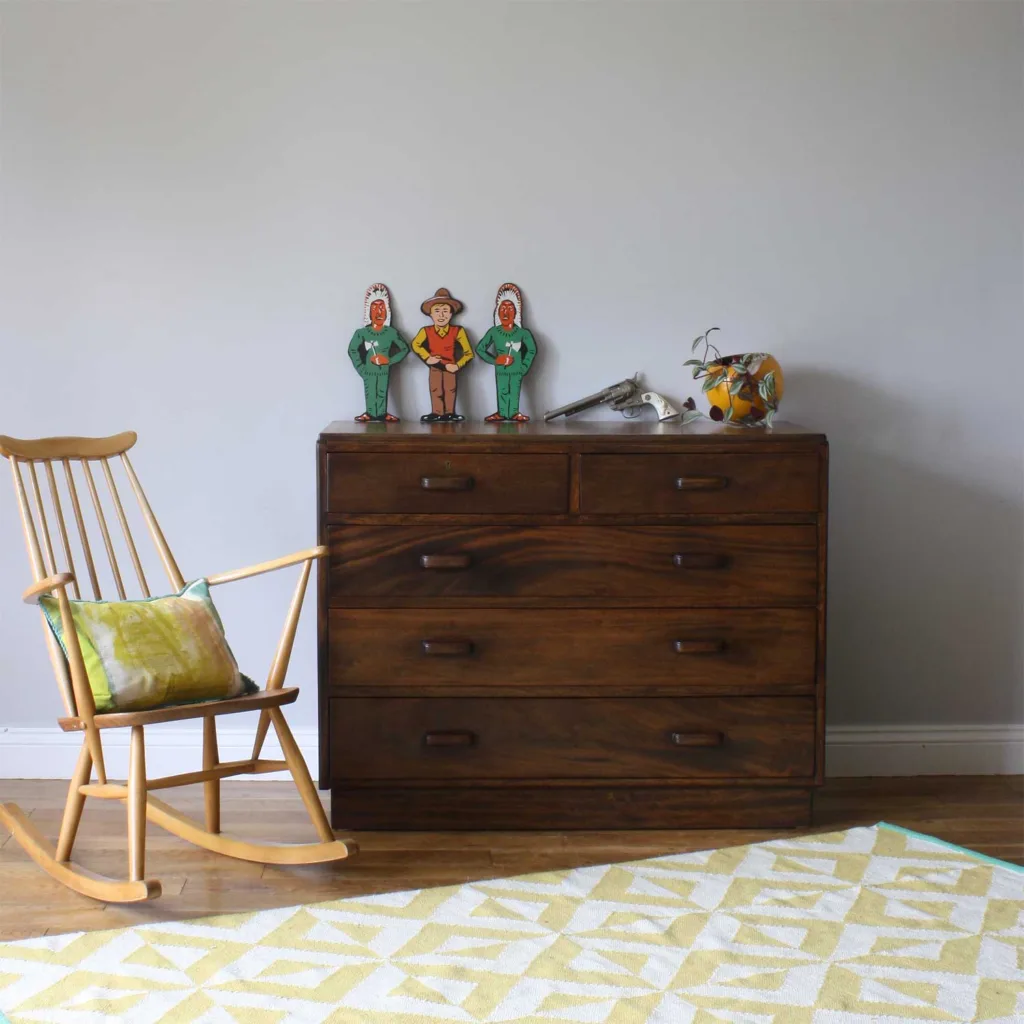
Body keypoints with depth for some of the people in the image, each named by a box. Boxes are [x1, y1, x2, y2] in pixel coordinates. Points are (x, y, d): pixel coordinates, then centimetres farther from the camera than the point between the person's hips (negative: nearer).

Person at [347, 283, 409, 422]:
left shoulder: (391, 332, -5)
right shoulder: (363, 332, -6)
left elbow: (405, 348, 2)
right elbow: (352, 349, 0)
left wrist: (390, 360, -7)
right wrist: (360, 367, -6)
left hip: (384, 370, 0)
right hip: (369, 370, 0)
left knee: (383, 393, 3)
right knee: (370, 393, 3)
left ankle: (382, 414, 9)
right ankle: (371, 414, 9)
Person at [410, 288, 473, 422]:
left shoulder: (457, 331, -10)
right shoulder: (427, 331, -6)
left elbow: (468, 353, -6)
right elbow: (416, 344, 10)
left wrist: (458, 365, -17)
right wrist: (427, 358, -1)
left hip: (450, 367, -1)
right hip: (435, 366, 1)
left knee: (450, 390, 2)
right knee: (435, 390, 1)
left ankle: (449, 413, 8)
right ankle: (437, 413, 6)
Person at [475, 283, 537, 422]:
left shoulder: (522, 332, -6)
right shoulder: (494, 332, -4)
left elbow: (532, 350, 6)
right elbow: (480, 348, 3)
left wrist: (525, 366, 1)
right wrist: (494, 360, -4)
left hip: (516, 370, 0)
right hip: (501, 370, 0)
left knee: (515, 392, 3)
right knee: (502, 392, 4)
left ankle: (514, 413, 8)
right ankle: (502, 413, 9)